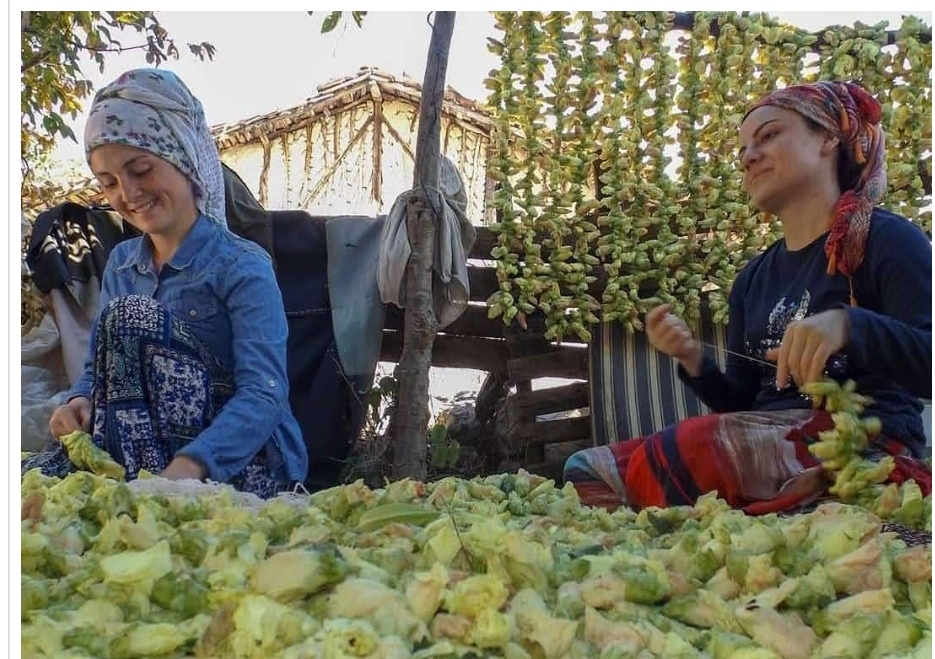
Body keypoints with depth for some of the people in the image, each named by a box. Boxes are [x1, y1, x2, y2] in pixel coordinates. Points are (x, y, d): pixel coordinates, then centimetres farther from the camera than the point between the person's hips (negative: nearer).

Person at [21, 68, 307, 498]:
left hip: (238, 463, -4)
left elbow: (263, 394, -23)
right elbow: (101, 366, 16)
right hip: (140, 458, 4)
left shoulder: (242, 267, -11)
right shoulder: (120, 264, 11)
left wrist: (186, 468, -40)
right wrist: (80, 400, -10)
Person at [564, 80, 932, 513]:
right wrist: (694, 360, 0)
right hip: (763, 444, 7)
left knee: (672, 460, -31)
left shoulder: (884, 239, -1)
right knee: (588, 470, -9)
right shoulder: (753, 279, 18)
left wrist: (848, 323, -30)